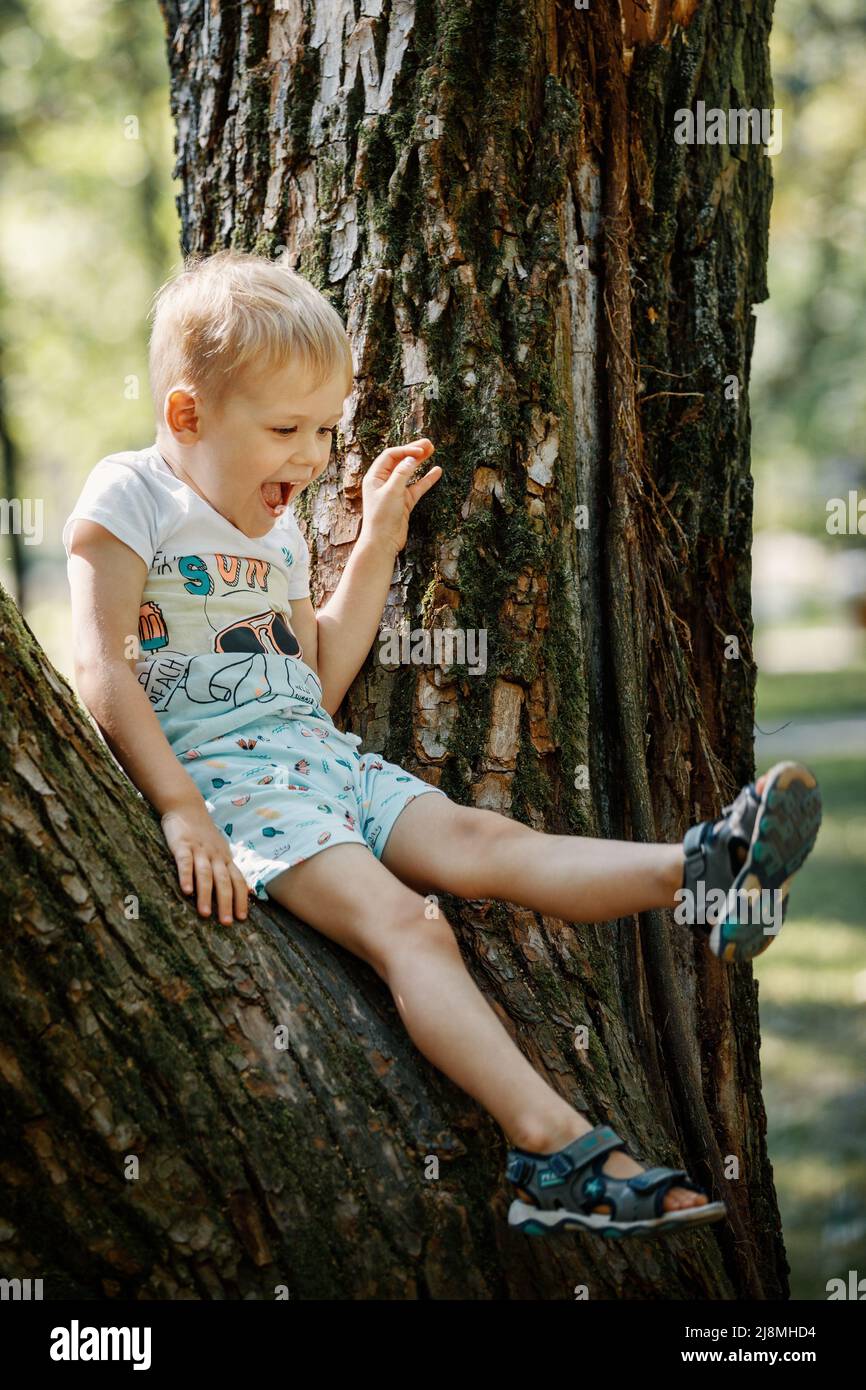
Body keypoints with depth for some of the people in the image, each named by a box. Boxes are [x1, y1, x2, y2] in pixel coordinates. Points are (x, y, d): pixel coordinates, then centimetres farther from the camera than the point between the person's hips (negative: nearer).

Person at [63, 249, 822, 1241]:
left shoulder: (276, 533, 21)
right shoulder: (129, 498, -3)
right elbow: (102, 672, -12)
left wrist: (375, 548, 18)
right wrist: (179, 809, -21)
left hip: (319, 754, 8)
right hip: (219, 771, -7)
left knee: (472, 839, -16)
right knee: (401, 923, -26)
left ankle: (699, 873, -36)